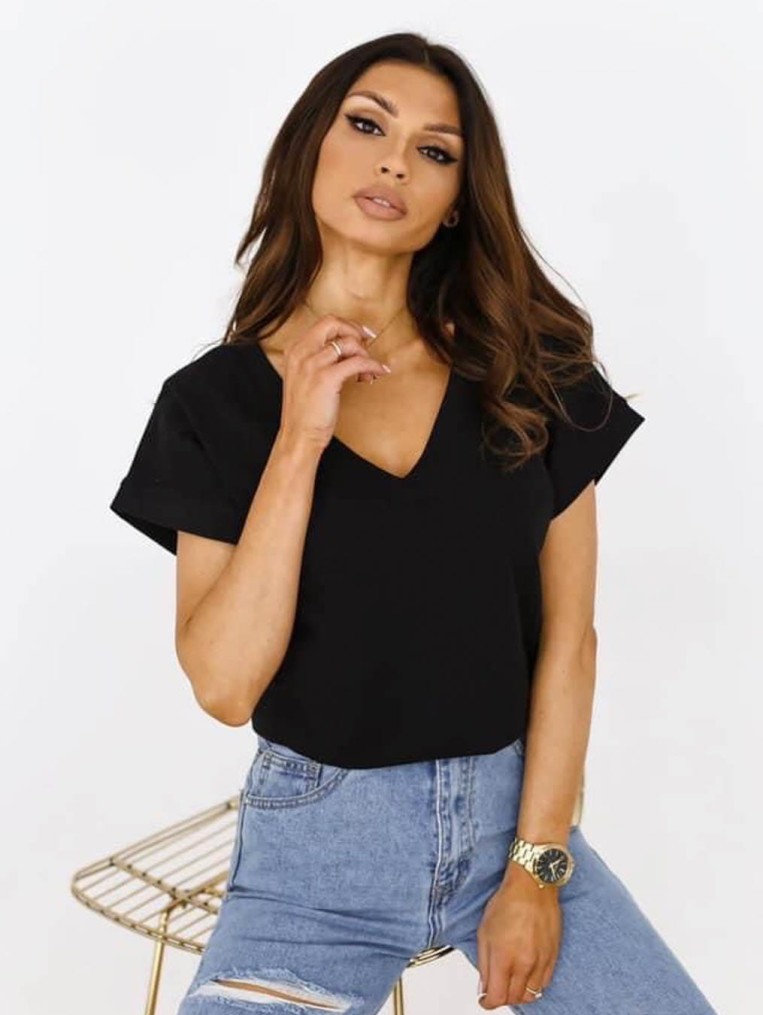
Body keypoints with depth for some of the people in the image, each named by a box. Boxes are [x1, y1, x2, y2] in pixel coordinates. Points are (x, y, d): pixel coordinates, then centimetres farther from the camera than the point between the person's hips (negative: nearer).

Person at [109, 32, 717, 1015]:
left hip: (514, 810, 2)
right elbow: (224, 685, -12)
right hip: (322, 836, -1)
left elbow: (567, 636, -2)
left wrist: (534, 869, -6)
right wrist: (297, 443, -18)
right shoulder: (215, 398, -5)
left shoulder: (529, 371, -2)